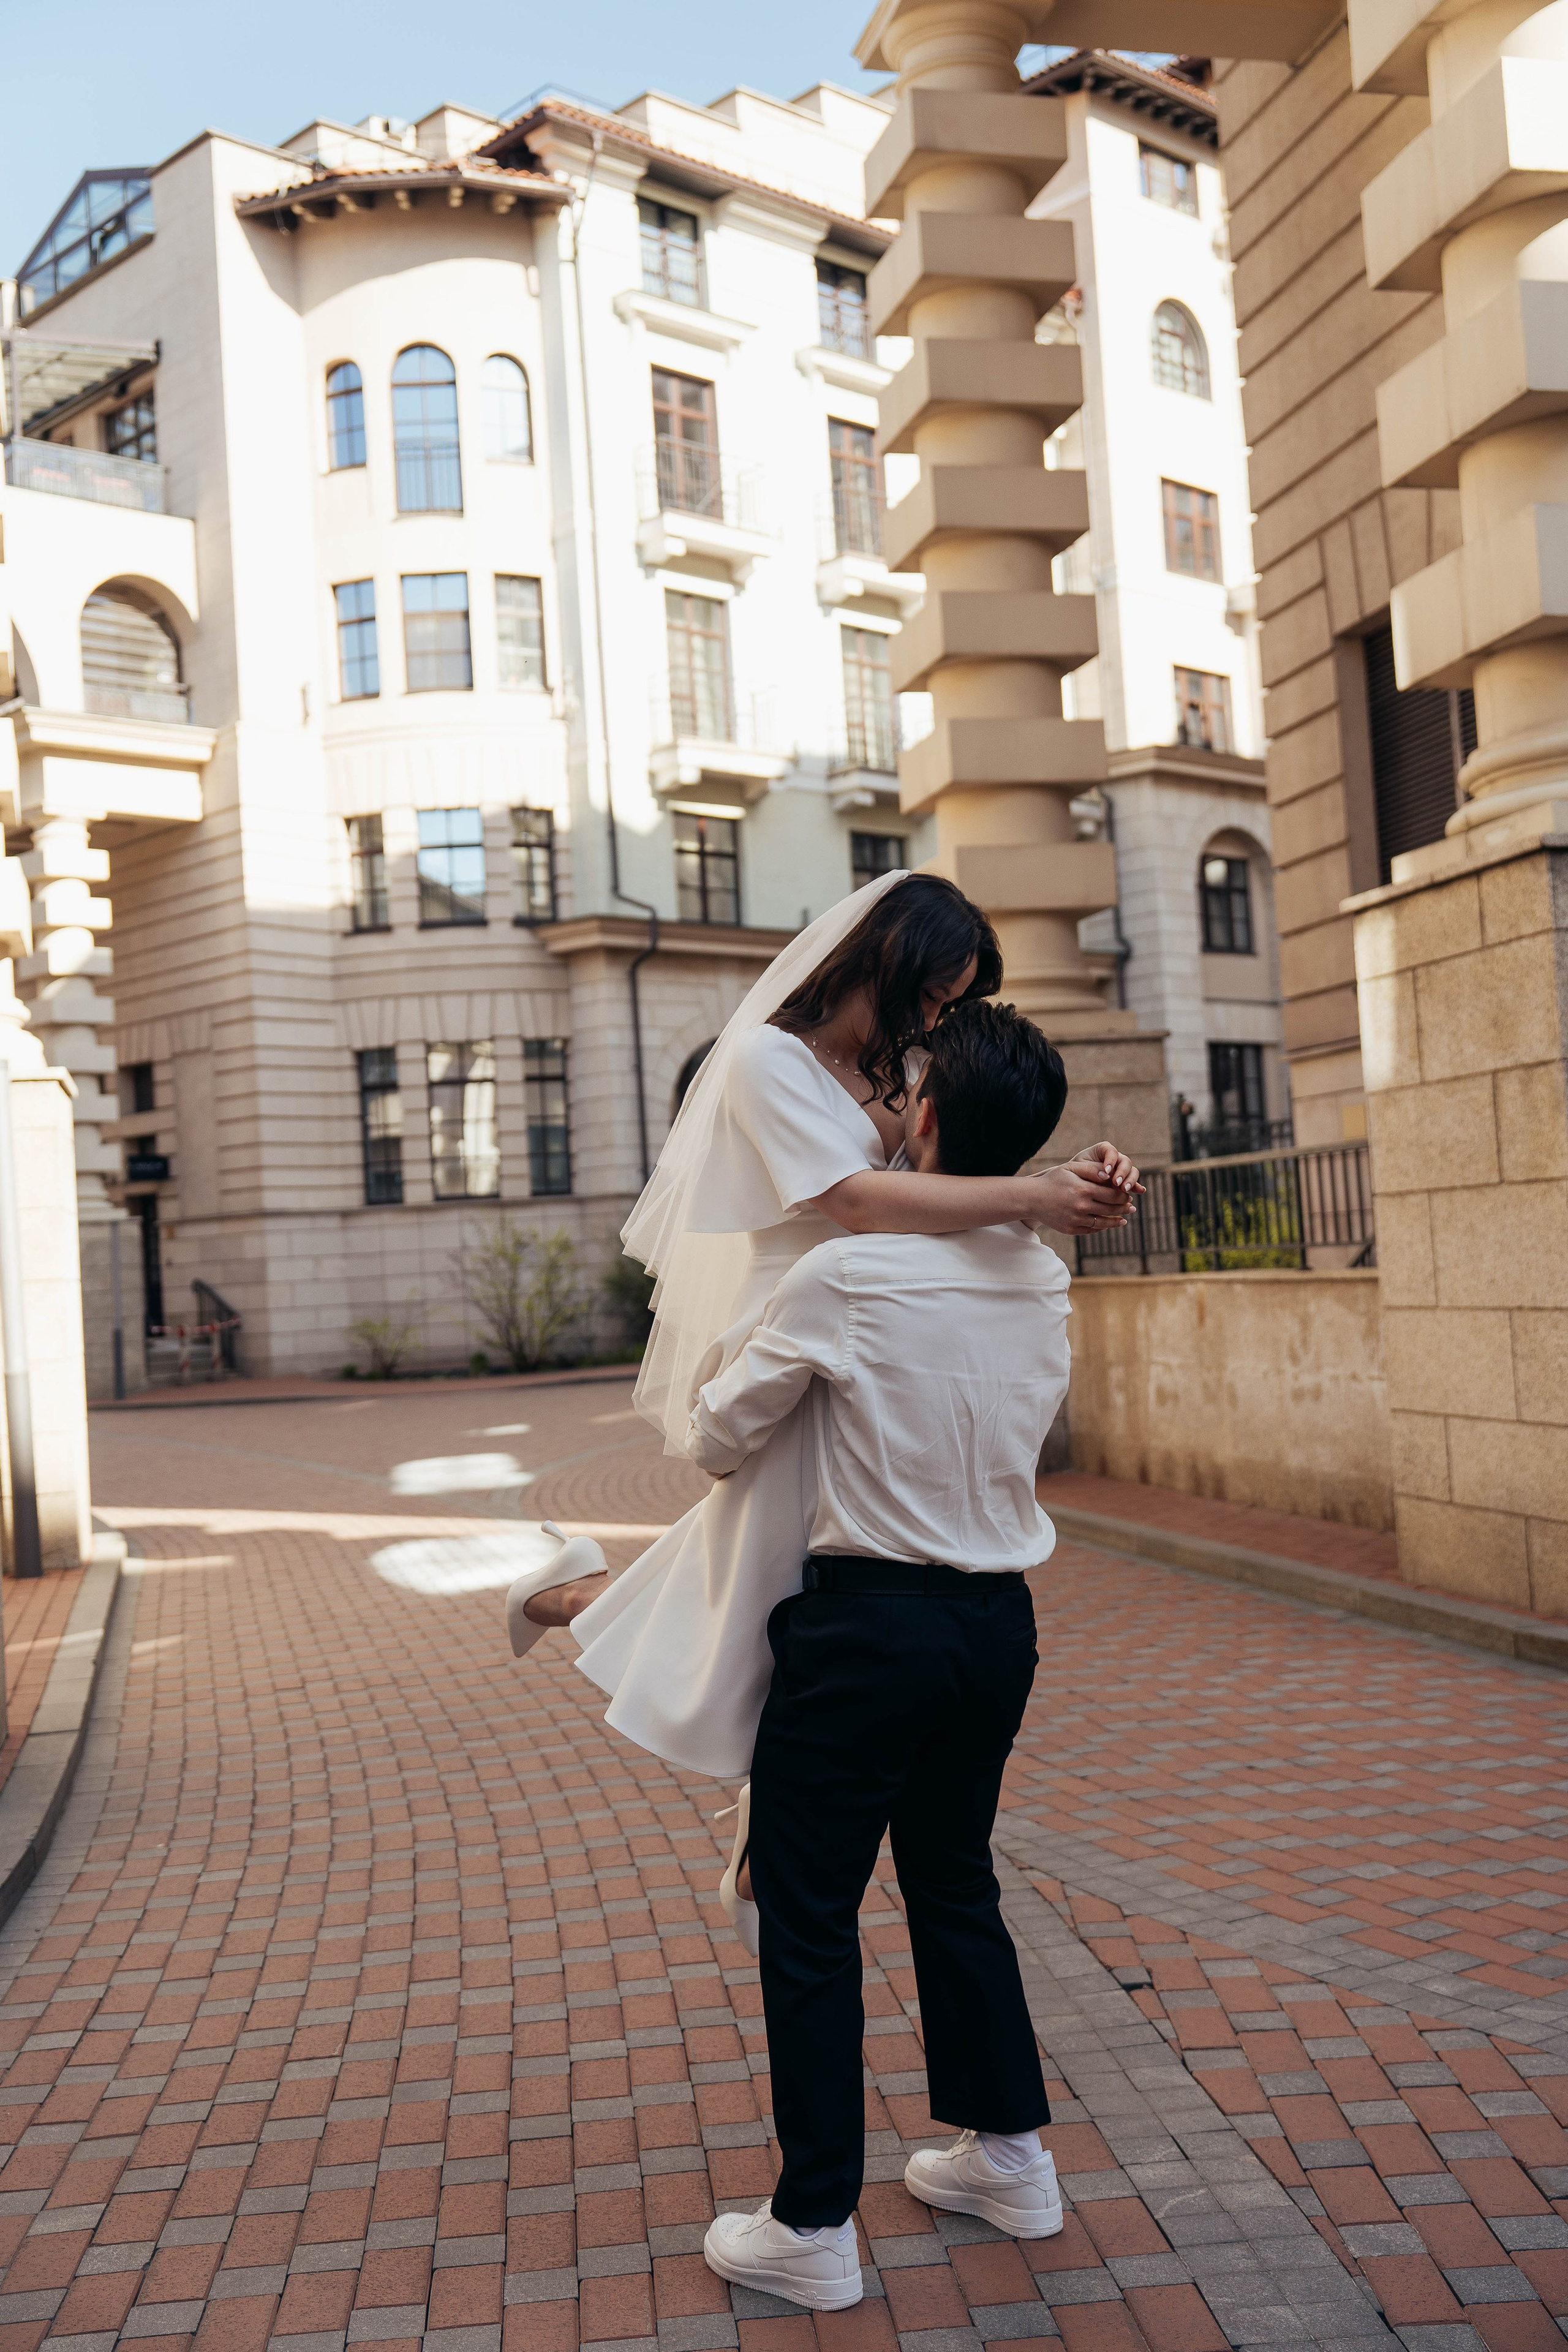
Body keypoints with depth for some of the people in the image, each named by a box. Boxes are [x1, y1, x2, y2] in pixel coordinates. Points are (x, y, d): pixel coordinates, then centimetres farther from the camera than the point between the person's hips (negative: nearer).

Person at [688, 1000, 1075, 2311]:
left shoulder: (846, 1277, -18)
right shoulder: (1046, 1281, 0)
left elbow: (719, 1443, -7)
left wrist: (716, 1390, 15)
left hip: (871, 1623, -6)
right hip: (1001, 1620, 7)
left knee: (809, 1915, 8)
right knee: (955, 1880, 24)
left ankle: (814, 2231, 18)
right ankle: (1008, 2154, 37)